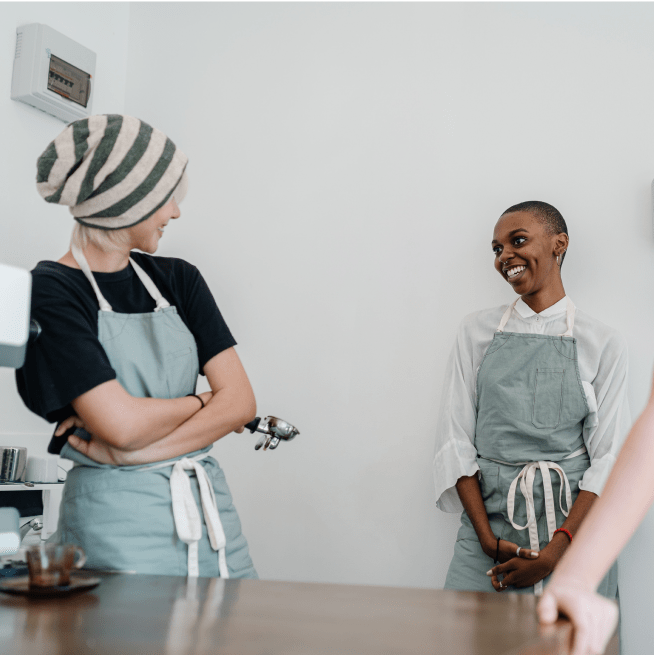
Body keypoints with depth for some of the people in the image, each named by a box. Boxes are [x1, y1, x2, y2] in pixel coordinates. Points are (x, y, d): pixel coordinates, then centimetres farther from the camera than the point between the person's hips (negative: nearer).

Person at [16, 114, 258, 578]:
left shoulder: (178, 279, 9)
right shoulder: (49, 292, -8)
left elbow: (241, 400, 0)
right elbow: (124, 424, -18)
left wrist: (130, 453, -11)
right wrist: (202, 402, -1)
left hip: (210, 508, 5)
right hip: (118, 519, -5)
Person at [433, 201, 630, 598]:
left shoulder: (603, 344, 2)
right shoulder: (477, 331, 8)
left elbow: (609, 457, -2)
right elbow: (455, 438, 3)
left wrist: (556, 551, -13)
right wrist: (488, 537, -8)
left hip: (573, 527, -1)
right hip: (487, 518, 1)